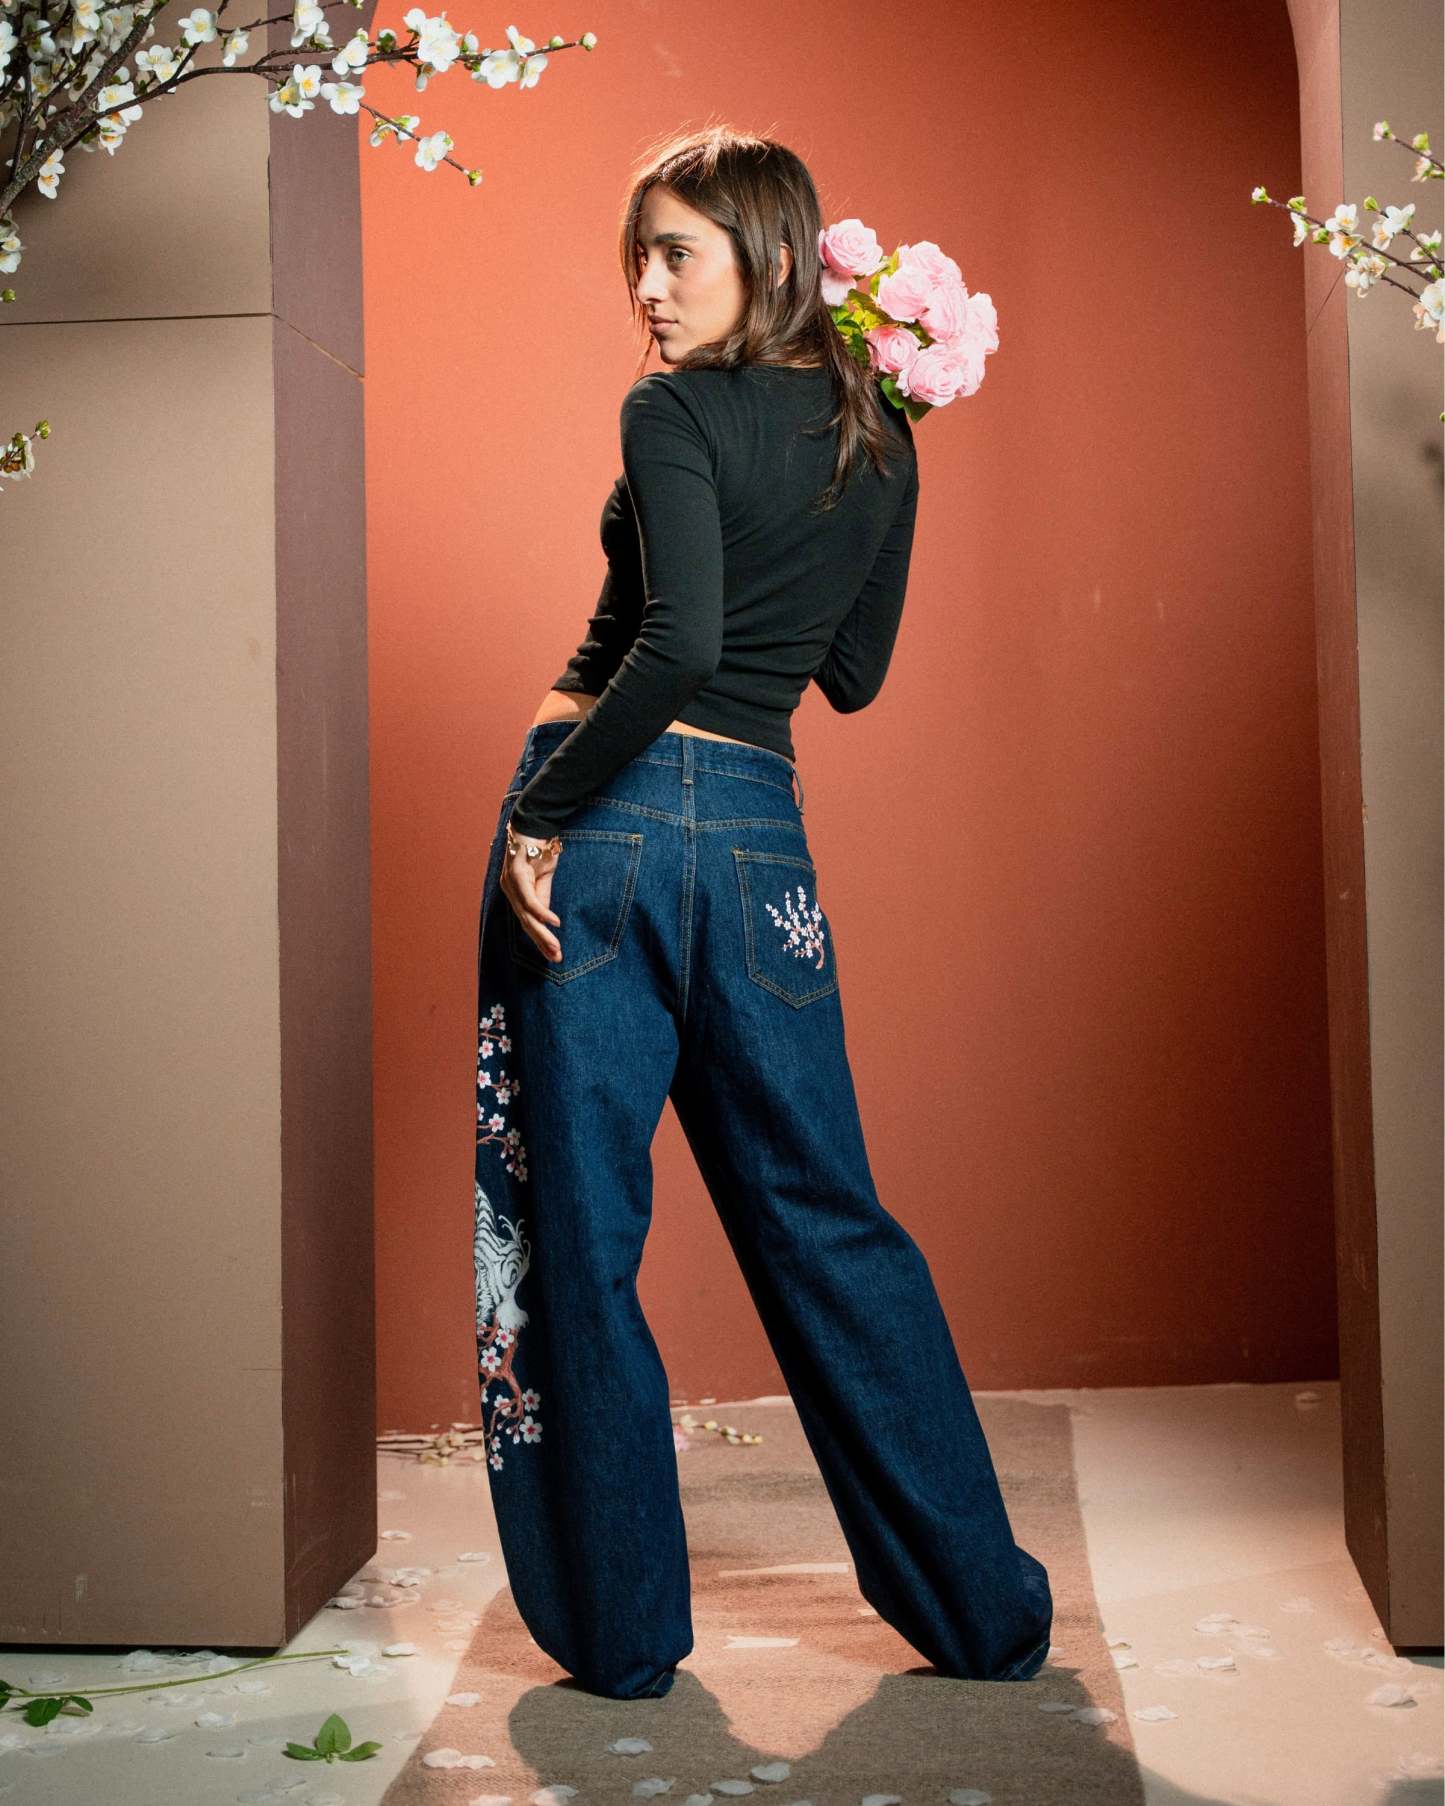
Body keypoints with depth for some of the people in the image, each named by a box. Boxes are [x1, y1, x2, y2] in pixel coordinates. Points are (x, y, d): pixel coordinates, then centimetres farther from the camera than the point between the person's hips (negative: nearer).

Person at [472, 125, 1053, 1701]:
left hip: (611, 812, -6)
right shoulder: (880, 444, 12)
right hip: (760, 827, 6)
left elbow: (679, 641, -21)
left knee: (577, 1231, 5)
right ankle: (986, 1609, 20)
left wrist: (545, 814, -15)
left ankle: (620, 1630, 15)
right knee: (824, 1217, 13)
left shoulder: (676, 411, -7)